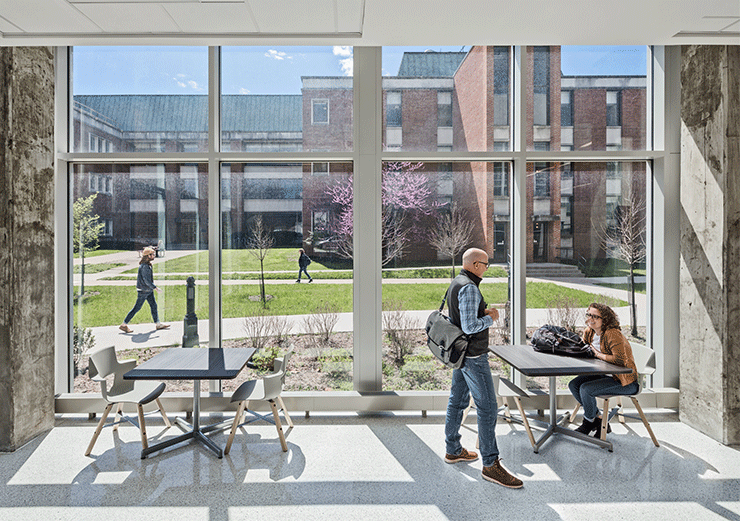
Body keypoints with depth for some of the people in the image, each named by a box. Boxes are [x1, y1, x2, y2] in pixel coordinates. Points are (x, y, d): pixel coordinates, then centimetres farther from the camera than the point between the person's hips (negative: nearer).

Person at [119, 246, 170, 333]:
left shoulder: (148, 264, 7)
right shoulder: (144, 266, -23)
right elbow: (146, 280, -24)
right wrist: (156, 288, -20)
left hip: (148, 290, 10)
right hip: (143, 290, -10)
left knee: (153, 305, 11)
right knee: (137, 308, 0)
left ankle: (158, 324, 18)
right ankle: (124, 325, 11)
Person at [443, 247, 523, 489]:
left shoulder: (455, 283, 10)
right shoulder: (469, 288, -22)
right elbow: (469, 326, -26)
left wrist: (483, 312, 10)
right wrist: (491, 317, -11)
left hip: (459, 353, 10)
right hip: (473, 356, -10)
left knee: (457, 401, 17)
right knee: (487, 408, -2)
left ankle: (453, 450, 30)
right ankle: (491, 464, 8)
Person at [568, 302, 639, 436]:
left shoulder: (612, 334, -24)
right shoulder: (589, 332, 2)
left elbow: (621, 360, -32)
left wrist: (599, 355, -23)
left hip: (624, 381, -9)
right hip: (603, 374, 9)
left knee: (585, 389, -23)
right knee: (573, 385, -4)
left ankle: (588, 423, 5)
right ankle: (599, 420, 9)